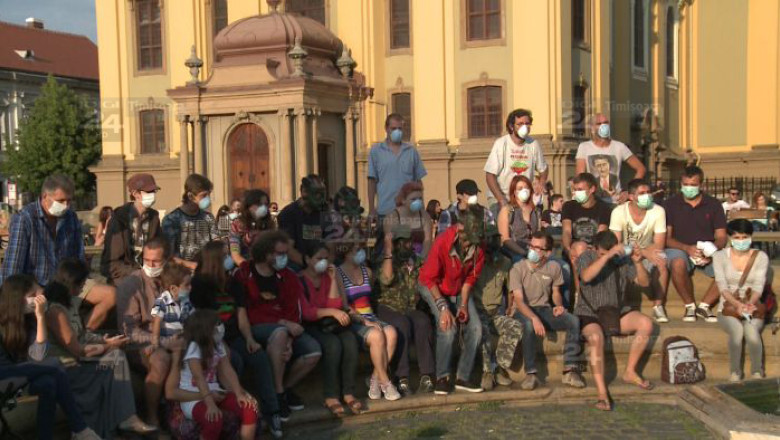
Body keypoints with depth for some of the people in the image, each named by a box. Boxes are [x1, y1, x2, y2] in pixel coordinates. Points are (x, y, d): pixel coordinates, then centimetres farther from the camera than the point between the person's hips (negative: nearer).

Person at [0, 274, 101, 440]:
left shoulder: (30, 320, 3)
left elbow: (37, 357, -11)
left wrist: (40, 316, -15)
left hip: (22, 375, 5)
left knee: (48, 383, -26)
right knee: (56, 373, -23)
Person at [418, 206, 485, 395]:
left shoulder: (478, 246, -17)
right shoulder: (442, 242, -30)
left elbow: (470, 277, -3)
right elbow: (429, 278, -21)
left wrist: (463, 304, -11)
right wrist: (443, 307, -26)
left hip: (459, 289, 5)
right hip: (433, 287, -5)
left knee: (475, 328, -10)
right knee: (448, 328, -24)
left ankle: (463, 377, 2)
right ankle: (442, 378, -10)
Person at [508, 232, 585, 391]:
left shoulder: (554, 267, 3)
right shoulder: (518, 268, -11)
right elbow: (518, 299, -21)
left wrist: (559, 305, -6)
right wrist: (534, 318, -36)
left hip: (544, 309, 4)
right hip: (522, 311, -4)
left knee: (574, 321, -21)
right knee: (529, 325, -39)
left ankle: (570, 370, -19)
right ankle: (531, 374, -31)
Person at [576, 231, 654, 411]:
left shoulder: (622, 259, 3)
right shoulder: (586, 257, -6)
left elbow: (644, 282, -1)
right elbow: (586, 277, -28)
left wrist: (638, 262, -19)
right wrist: (607, 255, -35)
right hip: (589, 315, -4)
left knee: (646, 324, -19)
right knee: (596, 338, -34)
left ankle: (630, 372, -4)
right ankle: (602, 393, -34)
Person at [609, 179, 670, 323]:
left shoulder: (658, 211, -13)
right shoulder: (619, 212, -15)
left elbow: (659, 245, -15)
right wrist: (644, 252, -32)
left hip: (648, 254, 1)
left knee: (661, 260, -31)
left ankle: (658, 306, -16)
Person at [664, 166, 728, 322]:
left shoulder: (713, 204, 5)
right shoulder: (671, 204, 0)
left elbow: (721, 237, 1)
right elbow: (666, 237, -5)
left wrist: (711, 250, -21)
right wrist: (687, 248, -23)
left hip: (708, 252, 2)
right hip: (679, 249, -2)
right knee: (678, 264, -37)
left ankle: (704, 305, -5)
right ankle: (690, 306, -12)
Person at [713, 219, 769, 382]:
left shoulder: (760, 257, 4)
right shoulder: (720, 256, 1)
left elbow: (759, 285, -8)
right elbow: (722, 286, -10)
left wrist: (750, 303, -30)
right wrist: (737, 304, -29)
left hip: (752, 307, 0)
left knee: (751, 330, -34)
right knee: (737, 330, -35)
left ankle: (757, 372, -13)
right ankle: (735, 372, -17)